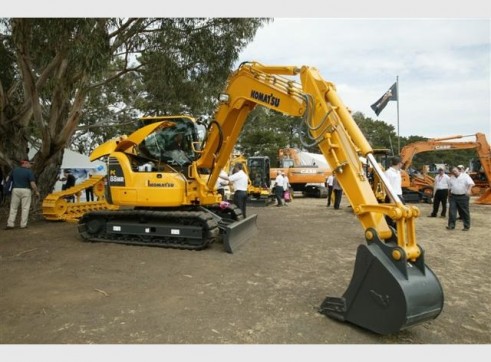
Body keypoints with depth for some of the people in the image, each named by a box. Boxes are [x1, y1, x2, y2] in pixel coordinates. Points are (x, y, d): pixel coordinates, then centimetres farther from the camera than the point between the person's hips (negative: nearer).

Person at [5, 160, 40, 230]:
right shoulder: (29, 171, -8)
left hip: (15, 190, 4)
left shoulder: (15, 170, 9)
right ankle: (23, 224, 3)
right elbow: (32, 183, -15)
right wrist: (36, 191, -7)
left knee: (13, 207, 10)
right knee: (25, 208, 2)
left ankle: (10, 224, 5)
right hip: (26, 191, -4)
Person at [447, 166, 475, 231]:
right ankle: (451, 225, -1)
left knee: (464, 212, 3)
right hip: (453, 196, 4)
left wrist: (469, 190, -34)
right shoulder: (451, 178, 12)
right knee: (452, 211, -4)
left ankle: (466, 226, 14)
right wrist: (449, 196, 19)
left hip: (463, 196, -4)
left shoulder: (465, 176, -3)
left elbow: (471, 183, -16)